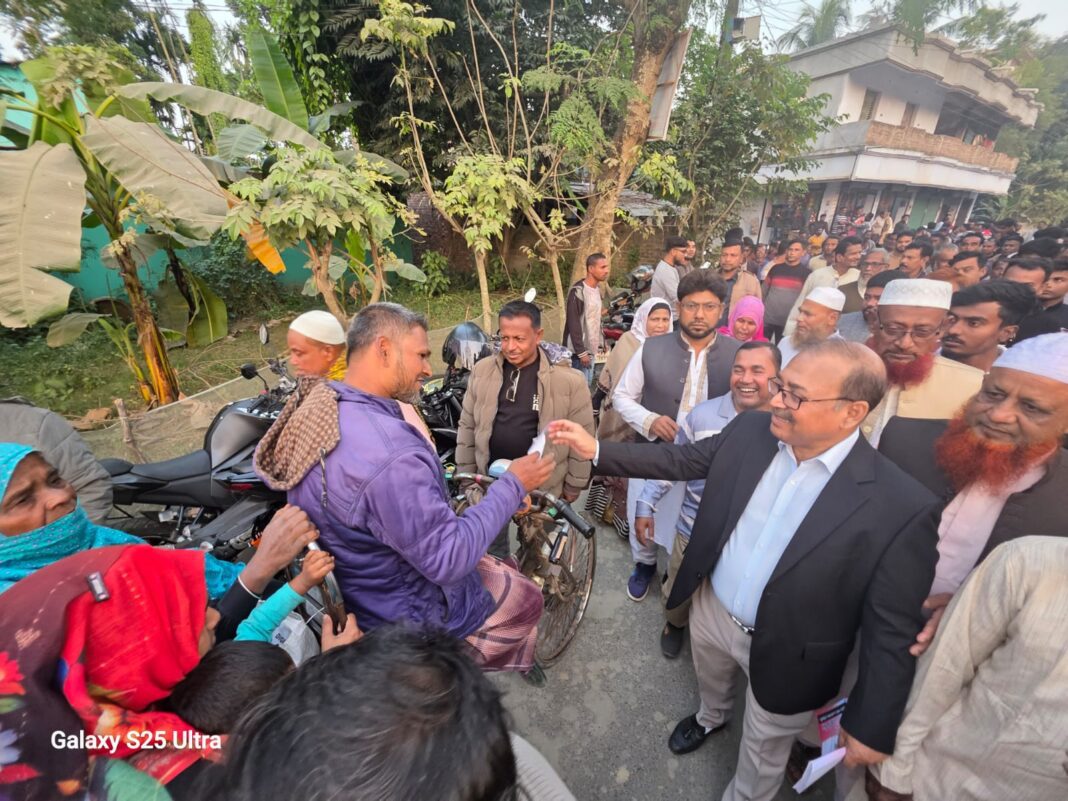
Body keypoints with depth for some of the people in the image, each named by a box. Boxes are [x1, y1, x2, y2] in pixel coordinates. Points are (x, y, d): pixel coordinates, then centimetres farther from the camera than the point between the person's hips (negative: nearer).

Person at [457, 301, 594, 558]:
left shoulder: (569, 380, -17)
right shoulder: (482, 371, -6)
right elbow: (467, 427, 2)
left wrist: (573, 486, -2)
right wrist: (465, 475, 5)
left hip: (543, 486, -3)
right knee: (491, 551, 24)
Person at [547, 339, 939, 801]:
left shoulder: (901, 507, -27)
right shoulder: (749, 432, -15)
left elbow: (891, 630, -18)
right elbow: (681, 460, -3)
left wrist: (872, 726, -11)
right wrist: (596, 450, -9)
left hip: (785, 656, -4)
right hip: (710, 608, 4)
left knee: (761, 755, 25)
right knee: (709, 678, 36)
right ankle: (711, 717, 70)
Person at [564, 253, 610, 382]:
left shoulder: (597, 289, 10)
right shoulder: (578, 291, -16)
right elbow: (573, 324, -19)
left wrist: (600, 344, 14)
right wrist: (581, 352, -20)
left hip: (592, 349, 8)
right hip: (580, 351, -8)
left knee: (587, 385, 15)